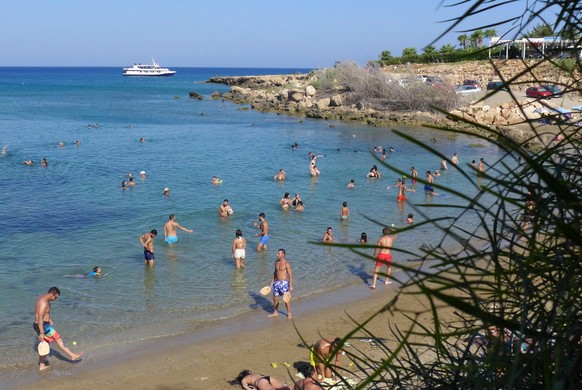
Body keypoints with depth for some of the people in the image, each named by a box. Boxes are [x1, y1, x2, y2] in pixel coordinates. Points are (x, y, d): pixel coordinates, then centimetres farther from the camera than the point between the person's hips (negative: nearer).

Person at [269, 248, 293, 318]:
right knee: (275, 298, 13)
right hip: (276, 282, 7)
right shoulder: (276, 262, 5)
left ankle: (289, 314, 16)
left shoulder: (286, 264, -16)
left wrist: (290, 286, -17)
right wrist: (272, 281, 17)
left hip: (284, 283, -7)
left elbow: (290, 275, -14)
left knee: (286, 299, 1)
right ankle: (275, 312, 29)